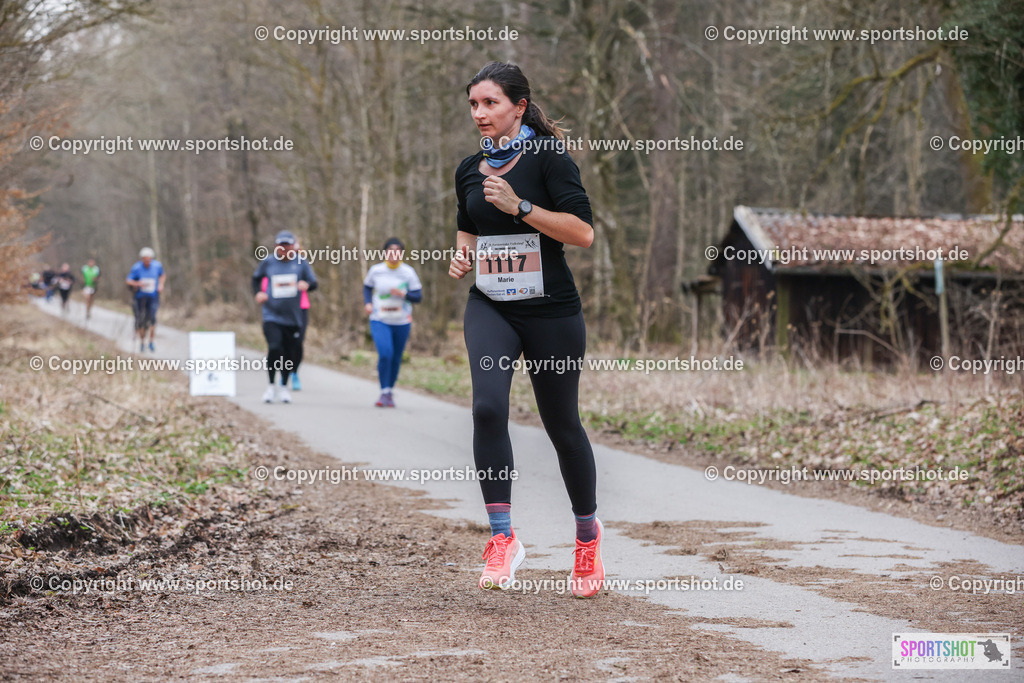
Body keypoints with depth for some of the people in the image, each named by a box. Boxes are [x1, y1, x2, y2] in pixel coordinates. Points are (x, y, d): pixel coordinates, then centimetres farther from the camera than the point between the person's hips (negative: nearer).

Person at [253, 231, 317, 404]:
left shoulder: (300, 262, 1)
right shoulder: (268, 262, 2)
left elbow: (313, 283, 0)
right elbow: (257, 278, 19)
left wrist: (306, 285, -24)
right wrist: (258, 293, 1)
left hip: (293, 317, 2)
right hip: (272, 315, -2)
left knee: (294, 354, 4)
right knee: (274, 347, -21)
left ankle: (284, 386, 29)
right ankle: (271, 386, -3)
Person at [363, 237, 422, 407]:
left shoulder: (408, 272, -2)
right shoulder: (376, 270, -1)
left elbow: (418, 297, -1)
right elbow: (367, 287, 18)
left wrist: (403, 294, -19)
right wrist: (367, 303, 1)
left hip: (401, 322, 1)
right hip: (380, 321, -1)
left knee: (396, 358, 6)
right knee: (385, 354, -20)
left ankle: (390, 392, 25)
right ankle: (384, 392, -10)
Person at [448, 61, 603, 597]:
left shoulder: (548, 157, -8)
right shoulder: (470, 170, 9)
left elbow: (583, 232, -15)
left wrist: (520, 206, -22)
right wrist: (461, 257, 5)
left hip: (550, 310, -4)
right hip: (489, 307, 4)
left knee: (562, 424, 7)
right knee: (488, 406, -21)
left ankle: (588, 533, 31)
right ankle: (502, 538, -18)